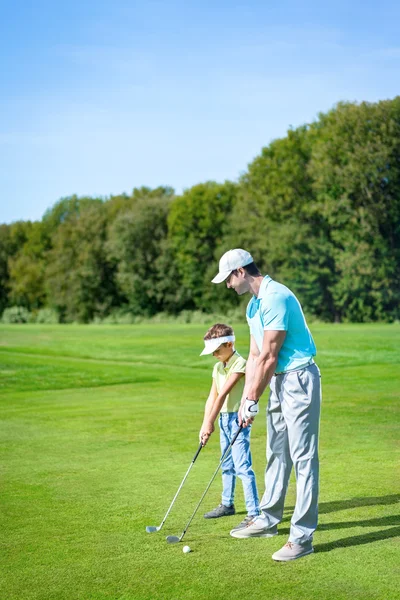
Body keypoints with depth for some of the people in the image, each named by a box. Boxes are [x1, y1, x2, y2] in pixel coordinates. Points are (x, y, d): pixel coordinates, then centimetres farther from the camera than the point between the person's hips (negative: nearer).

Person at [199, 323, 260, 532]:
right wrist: (205, 424, -1)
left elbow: (223, 394, -21)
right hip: (224, 418, 9)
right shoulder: (218, 367, 10)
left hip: (238, 418, -9)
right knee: (227, 465, 19)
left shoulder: (240, 364, -17)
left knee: (243, 466, -13)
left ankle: (254, 513, -12)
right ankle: (227, 504, 33)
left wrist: (210, 423, -24)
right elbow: (212, 396, 7)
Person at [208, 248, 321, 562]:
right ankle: (268, 520, 30)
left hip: (299, 379, -10)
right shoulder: (254, 303, 12)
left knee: (303, 457, -7)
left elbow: (269, 357, -20)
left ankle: (302, 537, -4)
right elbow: (255, 356, 13)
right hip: (278, 381, 10)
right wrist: (245, 399, 8)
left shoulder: (276, 298, -21)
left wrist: (253, 402, -13)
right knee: (276, 452, 17)